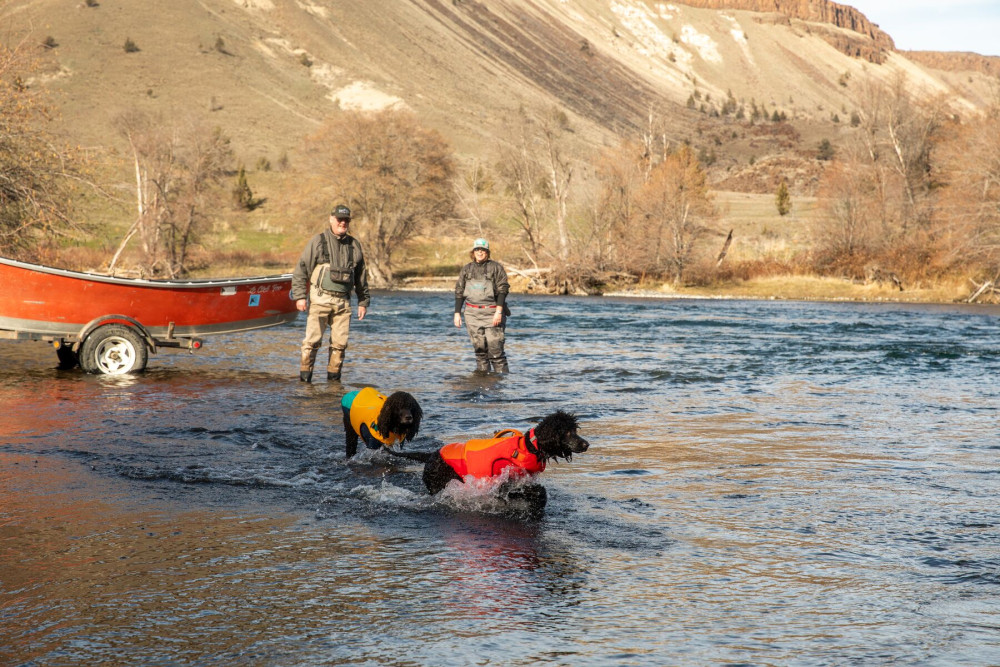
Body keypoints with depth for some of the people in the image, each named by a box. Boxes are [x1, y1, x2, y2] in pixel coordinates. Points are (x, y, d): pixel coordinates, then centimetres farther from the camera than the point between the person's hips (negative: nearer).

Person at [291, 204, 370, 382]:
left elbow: (362, 276, 21)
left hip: (343, 301, 4)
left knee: (340, 342, 2)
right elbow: (301, 269, 1)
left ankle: (333, 375, 11)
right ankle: (305, 374, 0)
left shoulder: (354, 245, 14)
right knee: (313, 339, -6)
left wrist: (363, 301, 18)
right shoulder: (318, 241, 3)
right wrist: (300, 296, -5)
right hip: (320, 299, -4)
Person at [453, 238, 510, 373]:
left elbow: (502, 289, -5)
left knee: (495, 346, -9)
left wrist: (499, 311, -15)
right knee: (479, 347, 4)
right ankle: (482, 371, 10)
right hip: (472, 313, 4)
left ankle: (502, 372, -5)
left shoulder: (496, 267, 1)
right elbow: (459, 292, 14)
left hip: (492, 312, -4)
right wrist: (457, 313, 7)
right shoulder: (466, 269, 12)